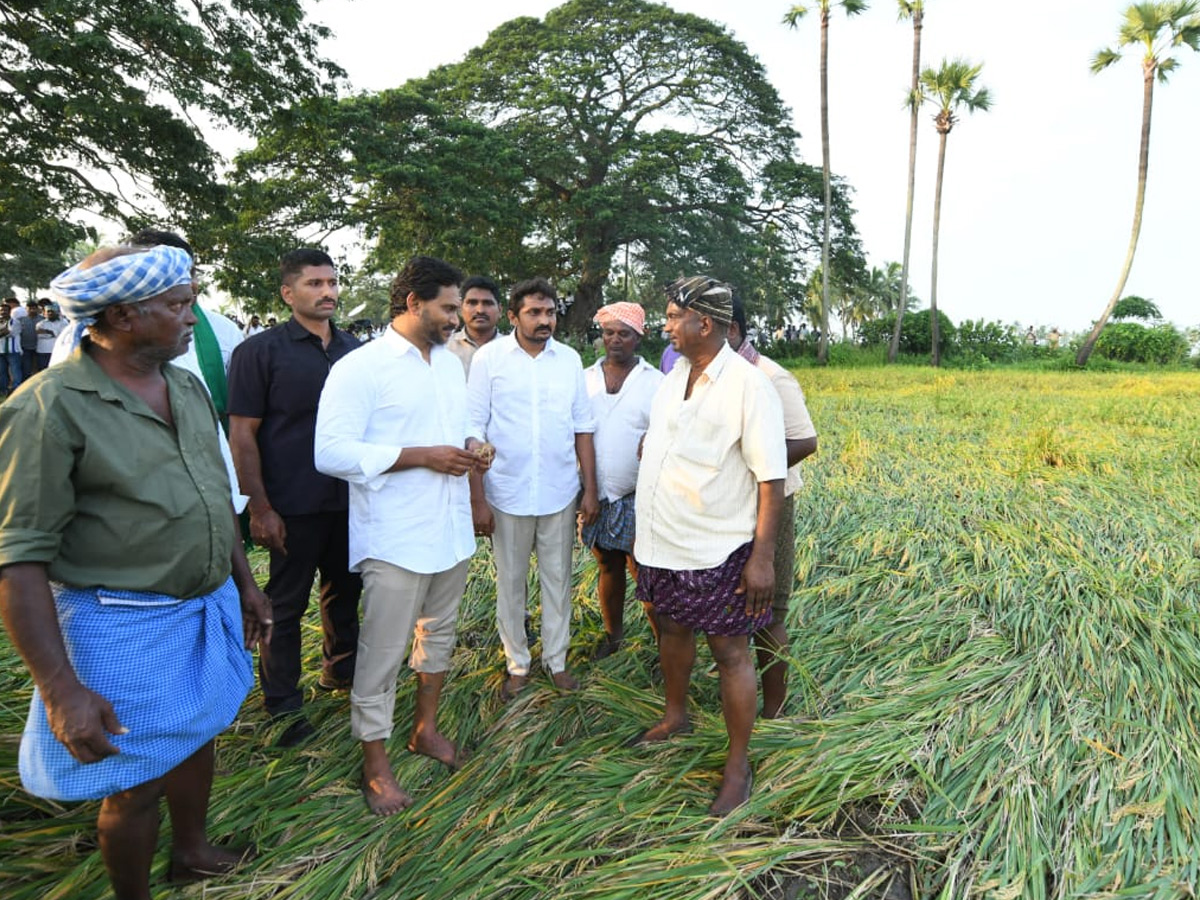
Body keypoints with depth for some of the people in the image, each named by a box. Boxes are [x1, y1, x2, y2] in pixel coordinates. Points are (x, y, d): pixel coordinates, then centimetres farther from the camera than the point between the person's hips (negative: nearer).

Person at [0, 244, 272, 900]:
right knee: (135, 784, 11)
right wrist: (61, 691, -21)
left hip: (209, 607, 7)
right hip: (127, 625, -7)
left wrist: (245, 584, 15)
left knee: (196, 738, 25)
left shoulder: (187, 386, 3)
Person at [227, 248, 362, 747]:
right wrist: (260, 509, -13)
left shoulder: (355, 350, 7)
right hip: (294, 508, -5)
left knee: (346, 592, 18)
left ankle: (341, 672, 39)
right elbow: (242, 434, -9)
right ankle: (283, 706, 25)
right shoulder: (260, 350, -7)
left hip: (350, 500, 5)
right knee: (287, 605, 9)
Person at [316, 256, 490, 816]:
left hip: (451, 530, 7)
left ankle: (426, 728, 40)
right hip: (394, 539, -7)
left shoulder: (452, 364, 11)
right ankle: (375, 764, 22)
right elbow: (331, 453, -20)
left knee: (439, 636, 20)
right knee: (383, 653, 4)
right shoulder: (359, 368, -13)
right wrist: (422, 456, -21)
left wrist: (470, 449, -2)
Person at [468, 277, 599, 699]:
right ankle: (517, 664, 28)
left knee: (558, 579, 12)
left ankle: (556, 659, 29)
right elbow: (474, 430, -5)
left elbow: (583, 428, 7)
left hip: (559, 493, 2)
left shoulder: (569, 359, 3)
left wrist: (590, 490, 4)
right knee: (510, 582, 11)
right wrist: (476, 499, -8)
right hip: (507, 494, -2)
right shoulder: (489, 357, -5)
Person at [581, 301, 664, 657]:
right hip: (596, 495, 3)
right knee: (608, 567, 16)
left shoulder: (656, 382, -3)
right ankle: (612, 634, 33)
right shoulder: (585, 379, 5)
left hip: (639, 497, -3)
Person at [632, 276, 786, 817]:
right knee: (672, 630, 23)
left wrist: (762, 556, -20)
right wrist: (645, 529, 17)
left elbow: (771, 479, -17)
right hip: (664, 543, 7)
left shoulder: (748, 386, -16)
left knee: (730, 653, 6)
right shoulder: (674, 377, 6)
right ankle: (675, 716, 47)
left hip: (718, 550, -7)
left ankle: (738, 766, 24)